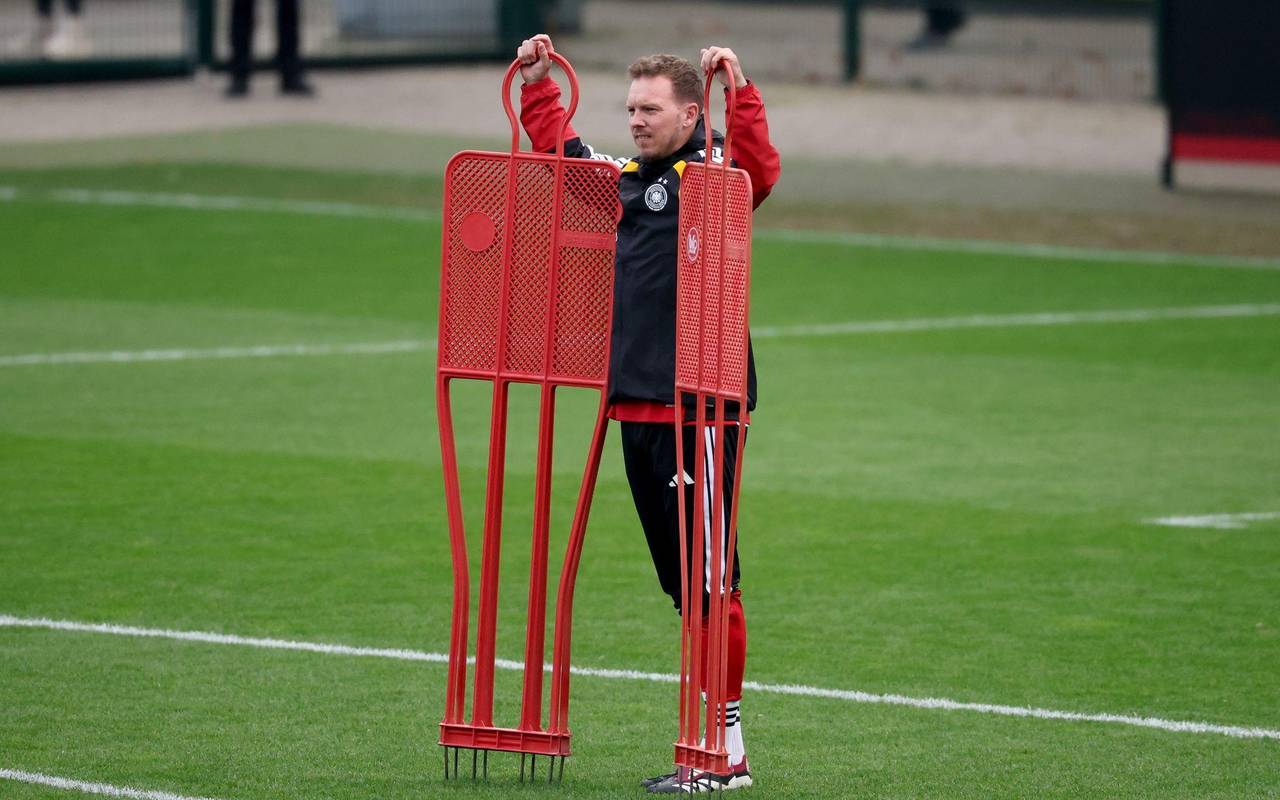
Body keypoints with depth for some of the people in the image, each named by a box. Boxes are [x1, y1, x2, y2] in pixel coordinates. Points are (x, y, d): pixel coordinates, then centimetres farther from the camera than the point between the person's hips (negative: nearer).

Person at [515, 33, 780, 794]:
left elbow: (762, 169, -27)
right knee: (682, 584, 12)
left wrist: (741, 92, -37)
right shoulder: (619, 178, 16)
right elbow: (557, 145, 33)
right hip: (635, 410, 8)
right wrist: (537, 81, 26)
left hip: (697, 411, -8)